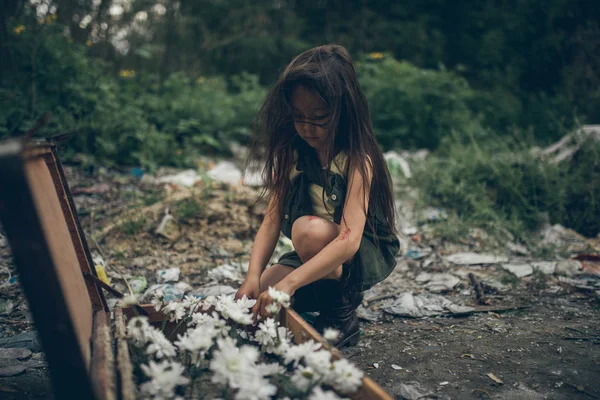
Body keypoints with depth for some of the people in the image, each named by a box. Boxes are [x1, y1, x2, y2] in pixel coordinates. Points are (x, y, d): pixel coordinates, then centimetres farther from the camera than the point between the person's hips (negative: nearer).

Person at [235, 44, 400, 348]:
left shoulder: (358, 161, -23)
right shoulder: (290, 155, -5)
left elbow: (349, 241, -34)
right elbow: (272, 221, -10)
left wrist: (289, 283, -43)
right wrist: (253, 276, -26)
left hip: (367, 256, -5)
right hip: (317, 258, 5)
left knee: (308, 228, -35)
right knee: (256, 299, -15)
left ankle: (341, 315, -11)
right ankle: (331, 295, 10)